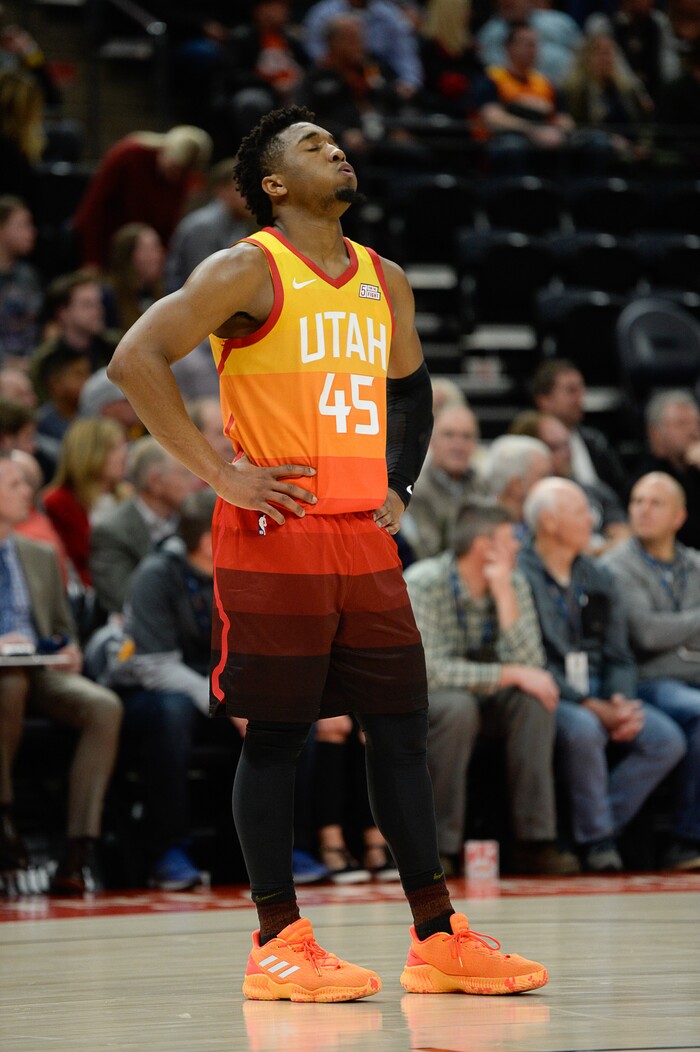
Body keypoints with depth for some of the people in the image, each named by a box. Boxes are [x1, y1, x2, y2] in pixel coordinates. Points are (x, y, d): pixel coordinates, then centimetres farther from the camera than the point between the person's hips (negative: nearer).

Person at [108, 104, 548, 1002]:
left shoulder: (384, 281, 13)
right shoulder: (247, 272, -7)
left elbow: (411, 389, 30)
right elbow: (136, 359, -14)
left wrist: (398, 487, 15)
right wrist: (218, 473, -15)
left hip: (365, 538, 6)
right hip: (275, 537, -6)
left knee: (400, 731, 6)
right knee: (276, 735, -1)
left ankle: (436, 937, 11)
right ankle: (277, 944, 4)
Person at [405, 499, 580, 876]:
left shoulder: (513, 584, -4)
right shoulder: (424, 584, -20)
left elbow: (530, 664, -16)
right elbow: (430, 670, -31)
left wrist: (505, 596, -24)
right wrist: (510, 674, -31)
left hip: (483, 696, 5)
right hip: (420, 702, -5)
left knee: (533, 700, -23)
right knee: (458, 706, -36)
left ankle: (534, 841, -24)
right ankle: (441, 848, -30)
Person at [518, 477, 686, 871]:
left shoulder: (600, 579, 16)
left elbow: (619, 656, 14)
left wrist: (622, 702, -8)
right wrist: (591, 707, -20)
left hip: (601, 697, 7)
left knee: (667, 740, -16)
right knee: (583, 731, -37)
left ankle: (597, 831, -12)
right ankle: (596, 838, -18)